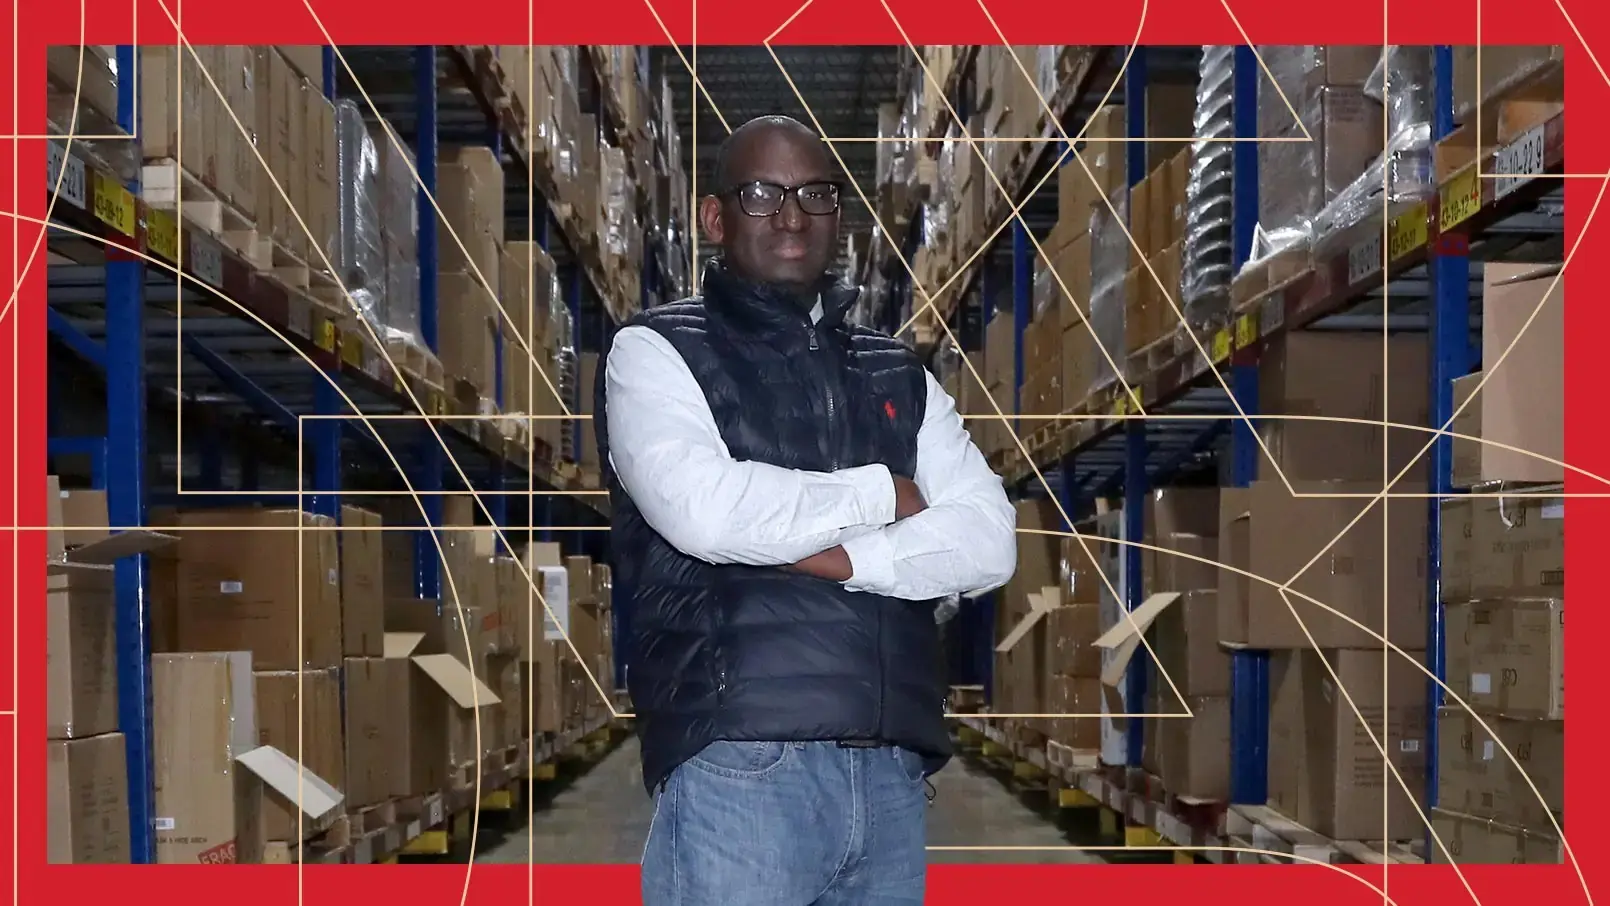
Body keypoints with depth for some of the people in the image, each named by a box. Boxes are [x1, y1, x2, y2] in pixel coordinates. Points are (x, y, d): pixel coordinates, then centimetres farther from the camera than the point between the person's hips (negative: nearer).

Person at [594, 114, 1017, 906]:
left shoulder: (896, 373, 18)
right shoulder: (657, 351, 4)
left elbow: (989, 540, 6)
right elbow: (706, 511, -15)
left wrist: (841, 557, -10)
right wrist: (881, 492, -2)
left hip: (891, 768, 5)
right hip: (738, 767, -4)